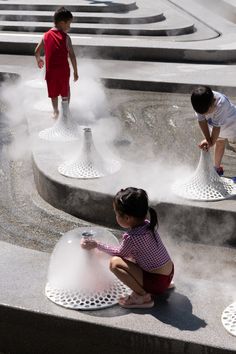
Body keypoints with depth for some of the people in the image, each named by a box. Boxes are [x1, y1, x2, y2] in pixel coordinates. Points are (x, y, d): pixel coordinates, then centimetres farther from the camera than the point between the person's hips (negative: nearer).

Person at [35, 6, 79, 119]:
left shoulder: (46, 35, 0)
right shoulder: (65, 37, -10)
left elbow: (37, 51, 7)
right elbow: (72, 56, -12)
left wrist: (39, 60, 28)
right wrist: (75, 72, -5)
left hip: (50, 70, 2)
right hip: (63, 70, -2)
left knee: (53, 92, 18)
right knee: (65, 92, 17)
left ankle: (55, 111, 23)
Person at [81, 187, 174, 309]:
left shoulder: (131, 238, -24)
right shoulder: (147, 225, -2)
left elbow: (119, 253, -2)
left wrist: (97, 244, 7)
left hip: (157, 282, -8)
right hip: (169, 273, 8)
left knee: (115, 263, -14)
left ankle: (143, 296, -6)